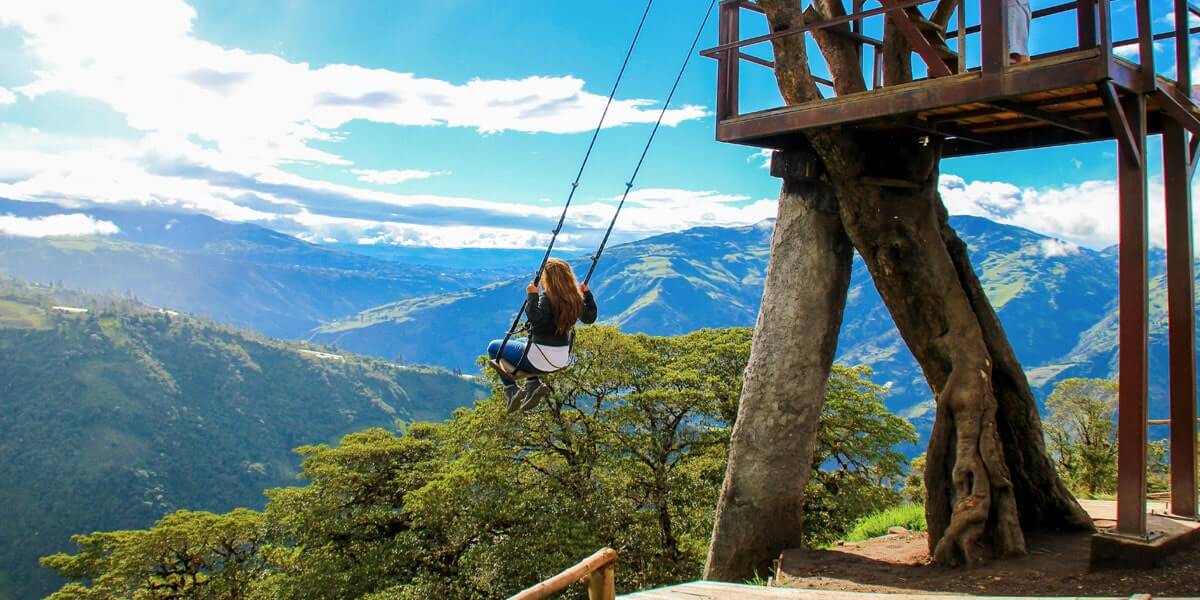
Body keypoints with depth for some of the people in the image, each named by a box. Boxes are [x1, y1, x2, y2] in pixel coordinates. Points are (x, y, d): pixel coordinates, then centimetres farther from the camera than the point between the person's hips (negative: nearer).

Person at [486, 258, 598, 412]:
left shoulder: (547, 296, -21)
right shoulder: (574, 298, -1)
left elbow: (537, 319, -36)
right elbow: (590, 318, 13)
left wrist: (532, 295, -31)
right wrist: (587, 293, 19)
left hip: (541, 359, -7)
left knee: (494, 347, 13)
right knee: (521, 342, 37)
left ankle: (512, 389, 4)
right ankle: (534, 384, 19)